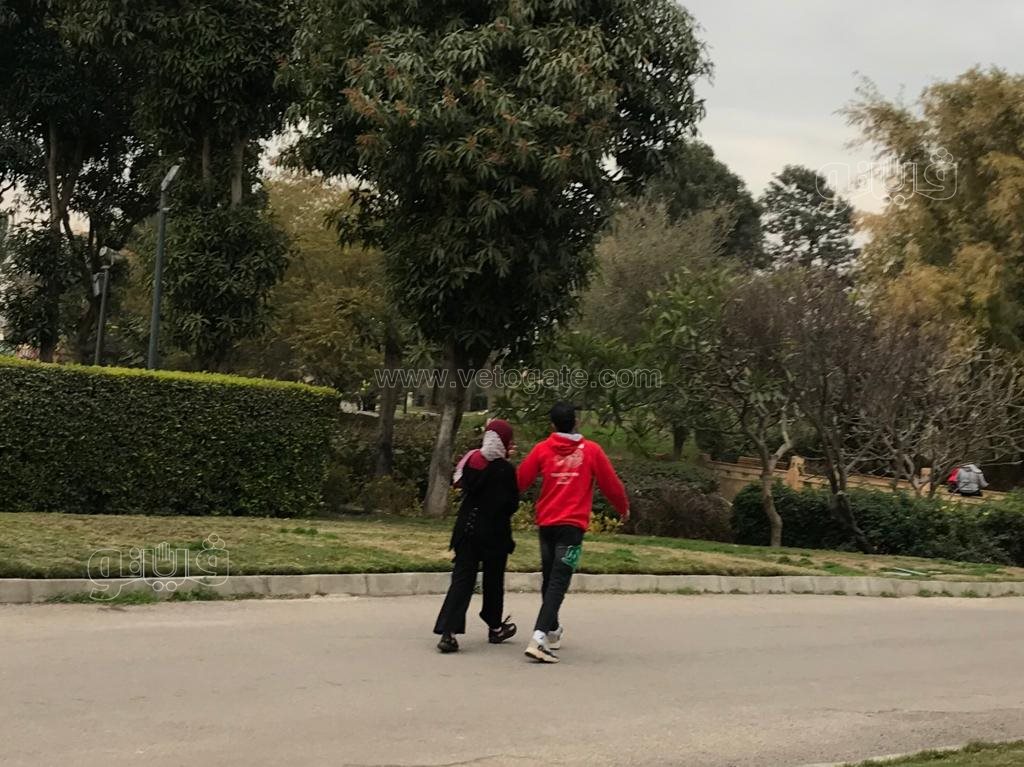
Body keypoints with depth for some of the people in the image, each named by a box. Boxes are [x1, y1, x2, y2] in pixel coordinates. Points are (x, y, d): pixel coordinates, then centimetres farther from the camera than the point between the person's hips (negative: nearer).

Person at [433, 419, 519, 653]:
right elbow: (512, 503, -12)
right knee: (493, 580, 15)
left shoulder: (471, 460, -1)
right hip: (494, 533, -4)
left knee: (462, 577, 1)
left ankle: (448, 631, -13)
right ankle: (495, 627, 30)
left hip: (467, 529, 4)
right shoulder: (505, 470, -15)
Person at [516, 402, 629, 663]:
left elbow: (519, 481, 3)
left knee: (549, 579, 19)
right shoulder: (591, 450, -1)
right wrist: (624, 508, 22)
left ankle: (552, 631, 33)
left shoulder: (542, 449, 2)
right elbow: (611, 484, 5)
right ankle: (539, 637, -23)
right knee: (559, 582, -9)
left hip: (545, 524, 3)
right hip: (572, 525, -3)